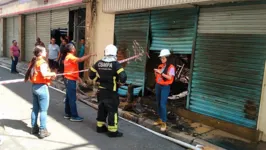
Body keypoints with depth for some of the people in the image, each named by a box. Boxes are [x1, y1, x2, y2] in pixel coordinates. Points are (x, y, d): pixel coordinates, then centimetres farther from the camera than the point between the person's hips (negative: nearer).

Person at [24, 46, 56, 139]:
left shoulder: (33, 61, 11)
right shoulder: (42, 62, -16)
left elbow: (35, 74, 15)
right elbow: (44, 74, -31)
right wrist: (52, 74, -13)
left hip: (34, 86, 9)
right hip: (42, 87, -9)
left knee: (35, 109, 16)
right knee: (43, 110, -1)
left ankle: (34, 128, 27)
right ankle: (43, 131, 4)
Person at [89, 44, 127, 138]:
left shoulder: (99, 63, 2)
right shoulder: (115, 64, -15)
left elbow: (91, 75, 8)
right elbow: (123, 77, -23)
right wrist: (120, 82, -2)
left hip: (101, 90, 6)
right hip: (111, 92, -6)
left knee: (102, 108, 19)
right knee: (112, 110, 2)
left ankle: (100, 127, 31)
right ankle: (113, 131, 7)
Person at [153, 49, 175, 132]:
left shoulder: (171, 67, -10)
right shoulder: (160, 66, 10)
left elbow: (169, 77, -19)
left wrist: (161, 72, -22)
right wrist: (156, 73, -5)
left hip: (165, 87, -7)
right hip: (158, 86, 7)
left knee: (162, 104, -11)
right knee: (158, 103, 11)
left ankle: (164, 123, -4)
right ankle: (160, 119, 23)